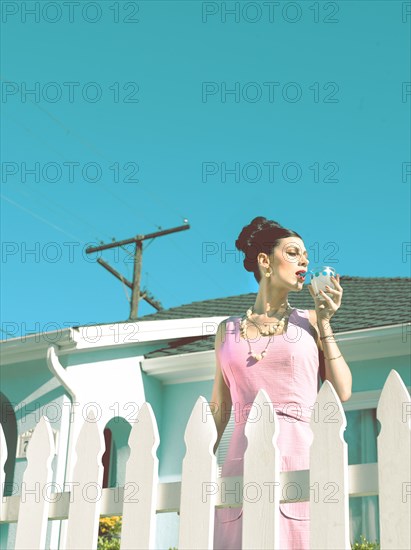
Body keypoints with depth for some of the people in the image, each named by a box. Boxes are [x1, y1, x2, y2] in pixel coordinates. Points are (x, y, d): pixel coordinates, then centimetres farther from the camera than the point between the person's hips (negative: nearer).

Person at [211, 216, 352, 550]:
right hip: (242, 465, 1)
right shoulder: (228, 330, 13)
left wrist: (324, 322, 2)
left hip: (300, 460, -1)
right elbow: (219, 408, 13)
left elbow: (342, 392, 2)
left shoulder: (309, 321, 11)